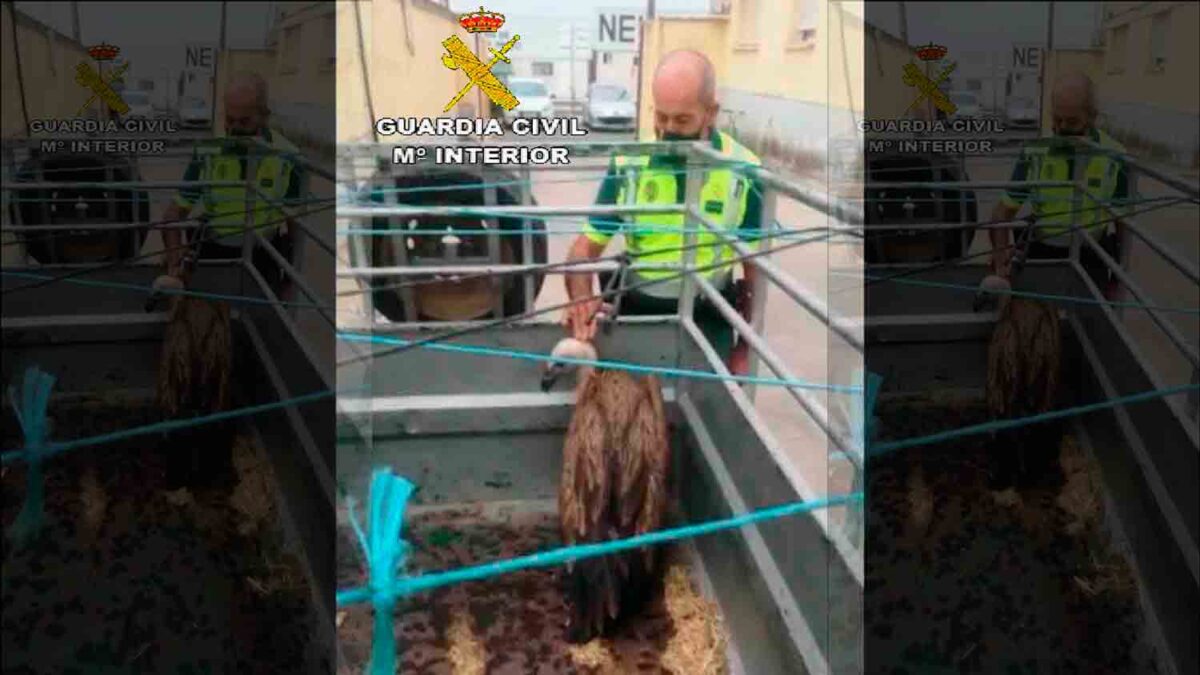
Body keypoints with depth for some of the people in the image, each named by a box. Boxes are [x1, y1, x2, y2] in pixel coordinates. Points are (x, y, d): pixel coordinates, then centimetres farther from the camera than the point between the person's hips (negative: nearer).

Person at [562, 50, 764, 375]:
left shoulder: (743, 172, -8)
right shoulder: (628, 165, -5)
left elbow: (757, 271, 1)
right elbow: (586, 247, -1)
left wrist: (745, 350, -2)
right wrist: (582, 298, -22)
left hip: (706, 319, -1)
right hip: (633, 311, 1)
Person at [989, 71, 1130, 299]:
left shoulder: (1115, 158, -6)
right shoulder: (1034, 154, -4)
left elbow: (1124, 227, 2)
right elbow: (1003, 211, 1)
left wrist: (1116, 285, -1)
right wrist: (1000, 250, -18)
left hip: (1090, 262, -1)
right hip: (1039, 257, 1)